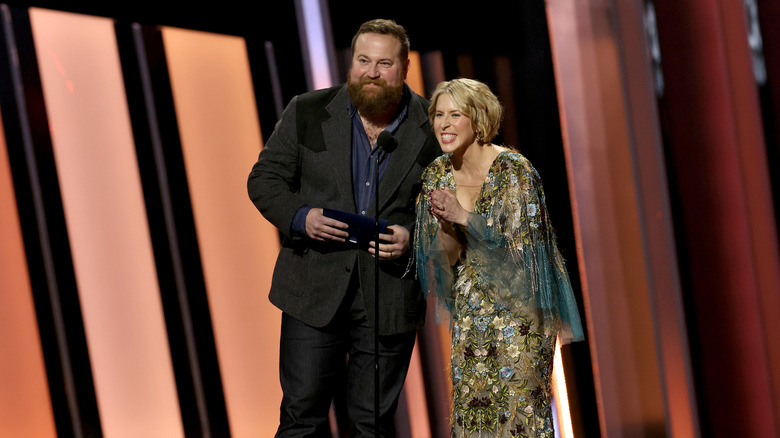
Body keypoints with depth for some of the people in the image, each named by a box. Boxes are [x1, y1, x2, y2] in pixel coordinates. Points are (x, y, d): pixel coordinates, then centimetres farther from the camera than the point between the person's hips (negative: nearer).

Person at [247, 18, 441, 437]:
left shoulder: (432, 128, 0)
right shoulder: (307, 112, 2)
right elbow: (264, 178, 6)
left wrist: (412, 239, -12)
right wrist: (300, 217, -12)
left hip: (391, 297, 0)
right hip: (314, 292, 0)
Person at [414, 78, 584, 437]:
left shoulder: (515, 171, -18)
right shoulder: (436, 175, -1)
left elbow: (520, 250, -21)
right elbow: (447, 257, 2)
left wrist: (464, 217, -27)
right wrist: (444, 224, -20)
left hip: (518, 304, -5)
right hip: (470, 310, 5)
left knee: (520, 407, -3)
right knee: (471, 405, 7)